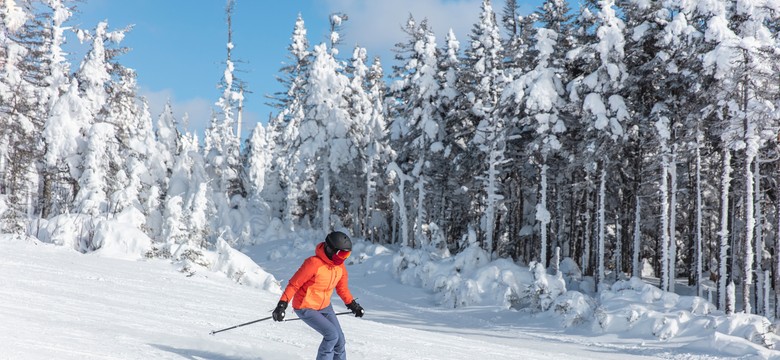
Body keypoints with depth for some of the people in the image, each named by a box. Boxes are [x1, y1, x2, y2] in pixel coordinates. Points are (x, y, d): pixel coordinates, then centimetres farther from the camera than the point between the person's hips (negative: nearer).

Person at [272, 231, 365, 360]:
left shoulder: (340, 266, -3)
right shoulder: (313, 263, -26)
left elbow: (342, 288, 14)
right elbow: (294, 284, -20)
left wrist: (352, 305, 15)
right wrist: (282, 304, -24)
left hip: (325, 307, 7)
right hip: (305, 308, -7)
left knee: (339, 340, 3)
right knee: (332, 334, -20)